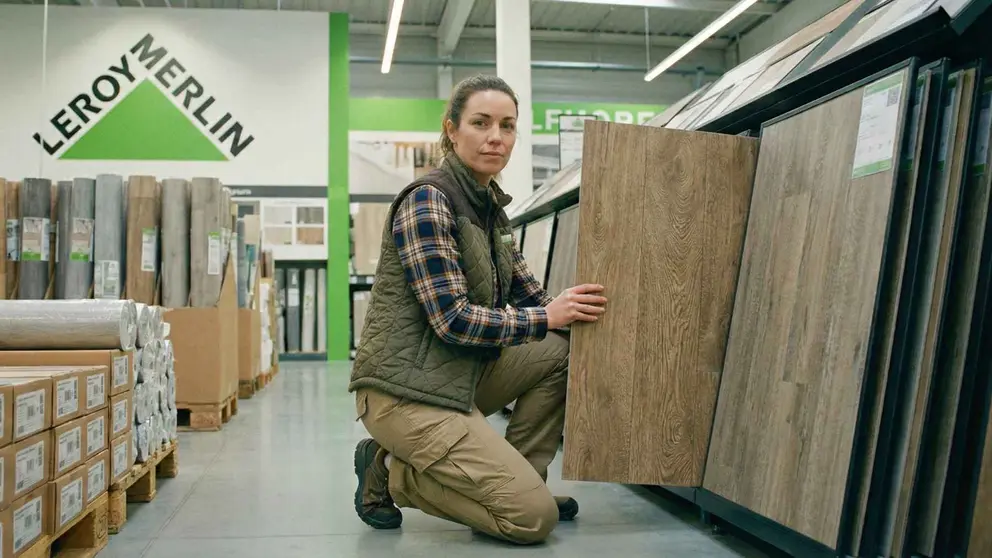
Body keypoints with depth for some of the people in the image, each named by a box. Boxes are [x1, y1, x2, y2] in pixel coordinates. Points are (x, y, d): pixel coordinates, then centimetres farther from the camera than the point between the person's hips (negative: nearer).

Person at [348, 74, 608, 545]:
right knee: (534, 516, -13)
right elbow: (453, 320, -22)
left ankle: (518, 481, 9)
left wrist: (573, 311, -2)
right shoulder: (427, 200, -16)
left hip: (457, 374, 9)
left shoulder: (490, 205, 11)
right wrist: (547, 318, -14)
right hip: (407, 389, -9)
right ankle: (391, 473, 2)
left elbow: (528, 295, 16)